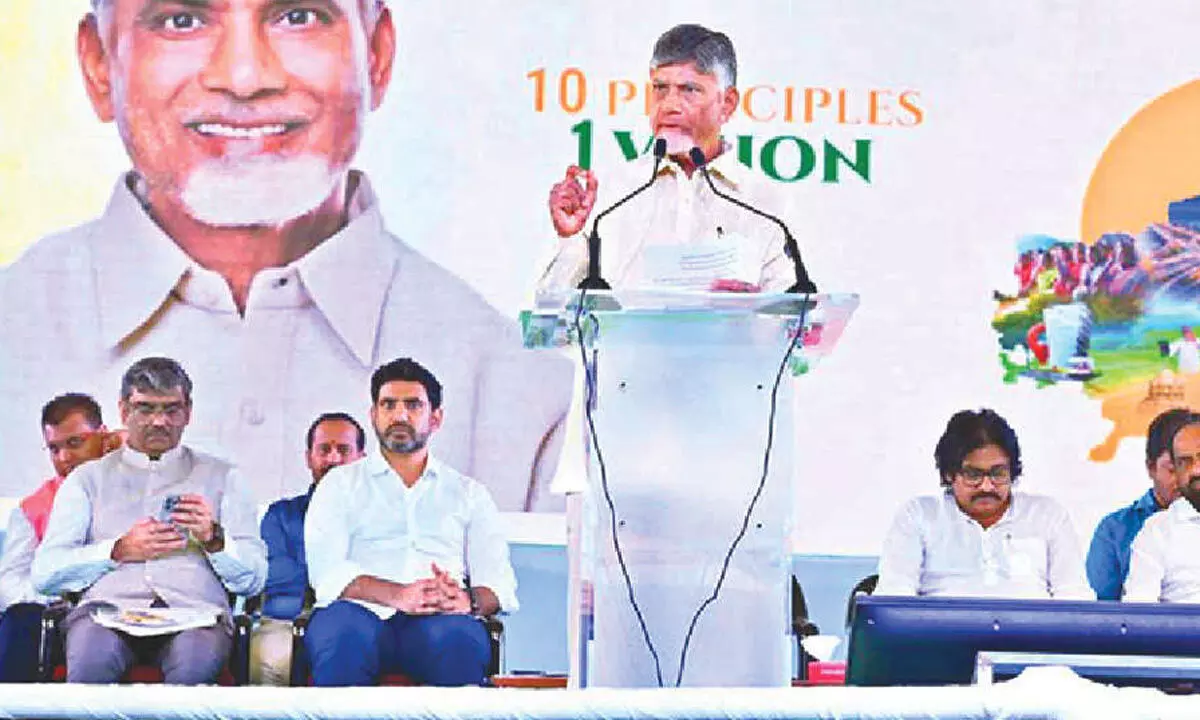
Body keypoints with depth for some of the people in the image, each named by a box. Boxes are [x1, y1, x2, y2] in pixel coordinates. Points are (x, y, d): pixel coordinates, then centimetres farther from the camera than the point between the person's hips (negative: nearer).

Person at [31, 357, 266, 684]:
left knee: (196, 659, -37)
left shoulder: (220, 476, 23)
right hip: (110, 606, 0)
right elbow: (44, 573, 9)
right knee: (92, 655, -36)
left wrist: (214, 538, -4)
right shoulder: (88, 479, 23)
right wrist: (119, 551, -2)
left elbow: (254, 579, 14)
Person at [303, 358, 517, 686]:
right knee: (343, 640, -38)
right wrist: (396, 595, -15)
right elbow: (326, 572, 4)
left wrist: (467, 601, -12)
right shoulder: (341, 484, 21)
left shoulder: (469, 493, 26)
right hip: (362, 612, -1)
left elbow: (499, 582, 14)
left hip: (437, 620, 1)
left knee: (460, 642, -37)